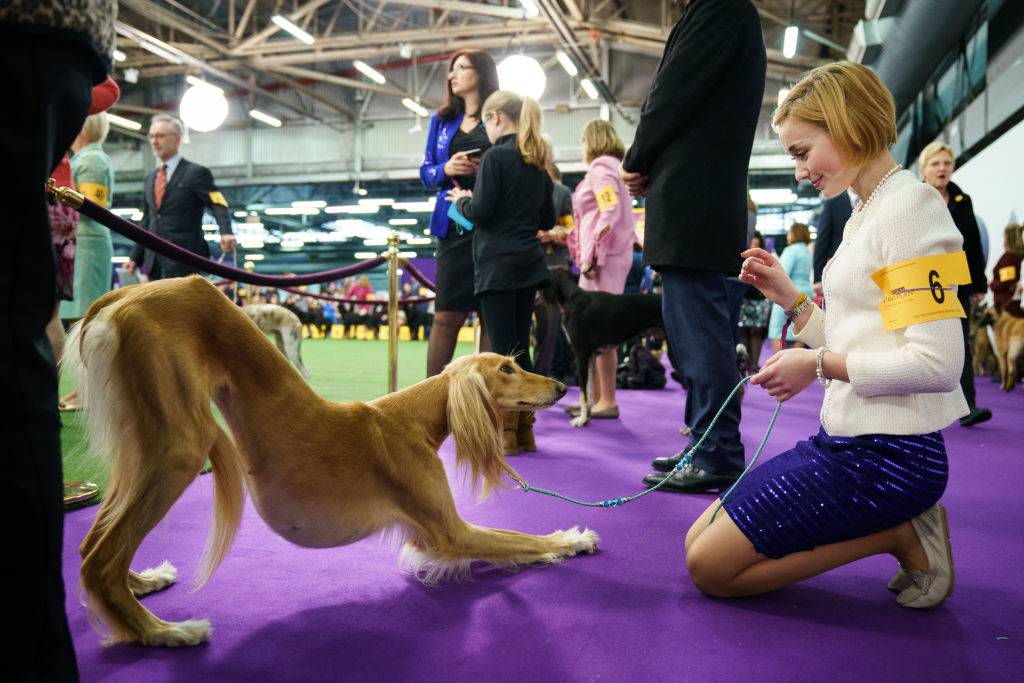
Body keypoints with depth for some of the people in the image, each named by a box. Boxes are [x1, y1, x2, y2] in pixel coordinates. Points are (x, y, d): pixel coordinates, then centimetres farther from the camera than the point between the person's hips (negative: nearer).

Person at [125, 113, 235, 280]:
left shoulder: (196, 173, -2)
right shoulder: (150, 178, 20)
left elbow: (218, 205, -13)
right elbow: (147, 220, 23)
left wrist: (226, 232, -33)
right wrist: (135, 257, 18)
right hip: (154, 262, 7)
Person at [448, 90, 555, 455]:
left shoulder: (495, 156, -9)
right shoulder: (537, 161, 14)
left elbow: (481, 211, -14)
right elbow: (547, 218, 16)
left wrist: (462, 200, 5)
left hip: (497, 264, -7)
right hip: (529, 263, 7)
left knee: (503, 349, -5)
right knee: (520, 347, 11)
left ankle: (506, 434, 0)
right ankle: (524, 432, 15)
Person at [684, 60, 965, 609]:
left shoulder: (910, 205, -14)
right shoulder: (868, 212, 15)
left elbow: (937, 363, -22)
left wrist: (819, 364, -15)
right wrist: (787, 295, 5)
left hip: (887, 453, -10)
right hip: (847, 437, 10)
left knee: (711, 568, -8)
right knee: (698, 541, 10)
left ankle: (900, 536, 0)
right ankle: (897, 523, 9)